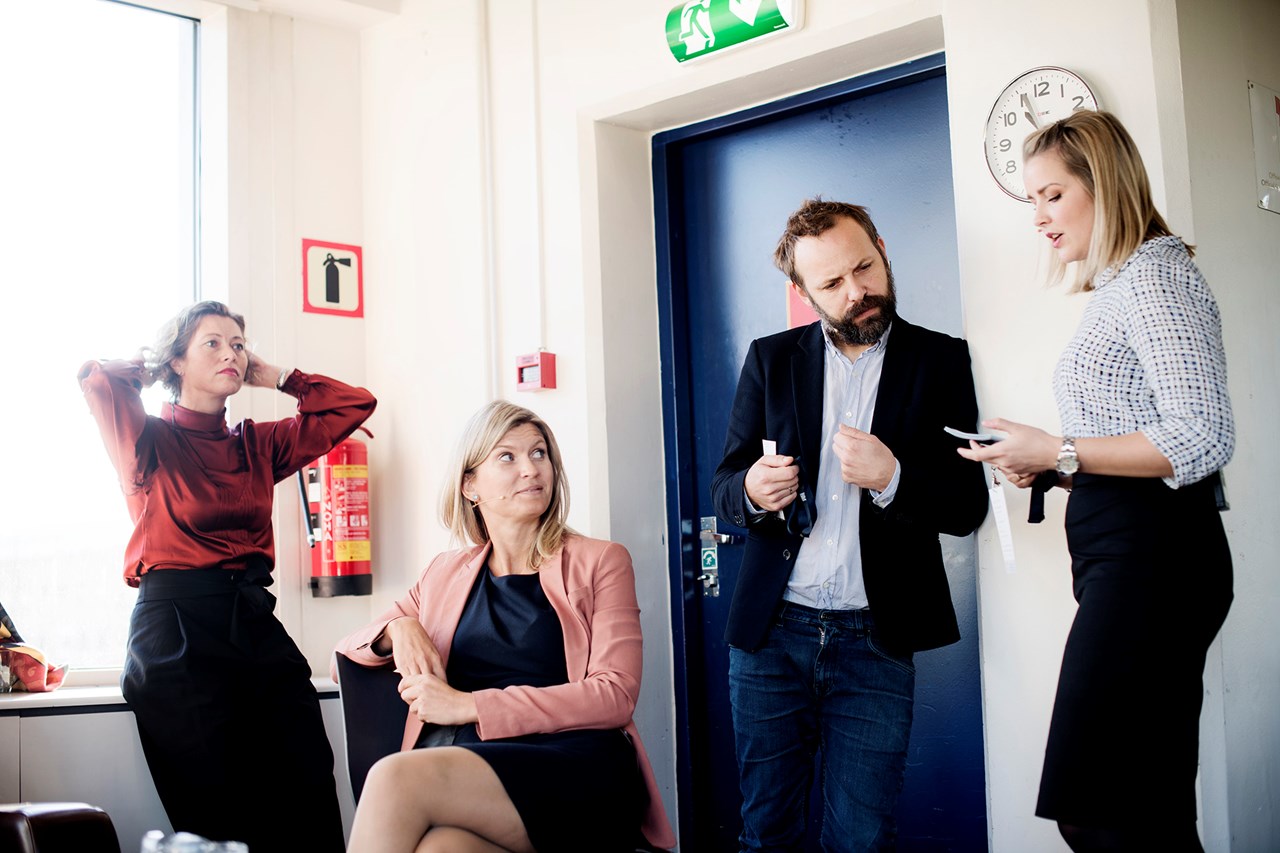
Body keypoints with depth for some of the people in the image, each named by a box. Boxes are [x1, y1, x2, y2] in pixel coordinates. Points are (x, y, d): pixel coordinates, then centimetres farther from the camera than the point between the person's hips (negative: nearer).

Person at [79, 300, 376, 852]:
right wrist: (157, 368, 7)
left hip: (256, 621, 5)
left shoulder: (258, 444, 17)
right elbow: (95, 377, -12)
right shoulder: (151, 440, 6)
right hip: (176, 627, -4)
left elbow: (354, 405, 19)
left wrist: (275, 377, 17)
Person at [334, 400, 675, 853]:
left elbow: (615, 695, -2)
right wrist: (399, 629, 3)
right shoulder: (447, 573, 22)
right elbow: (349, 645, 28)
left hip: (580, 775, -2)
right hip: (471, 768, 3)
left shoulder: (599, 561, 11)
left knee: (394, 778, -30)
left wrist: (469, 705, -9)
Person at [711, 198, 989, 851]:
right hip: (771, 632, 2)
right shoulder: (771, 359, 7)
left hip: (875, 642, -2)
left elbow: (967, 508, -2)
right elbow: (724, 486, 8)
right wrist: (751, 490, -15)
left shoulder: (939, 361, 1)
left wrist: (891, 477, -21)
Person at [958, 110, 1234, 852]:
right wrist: (1048, 470, 8)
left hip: (1150, 553, -10)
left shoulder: (1153, 271, -8)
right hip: (1120, 552, 11)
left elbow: (1203, 438, -18)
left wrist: (1058, 451, -14)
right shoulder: (1118, 286, 21)